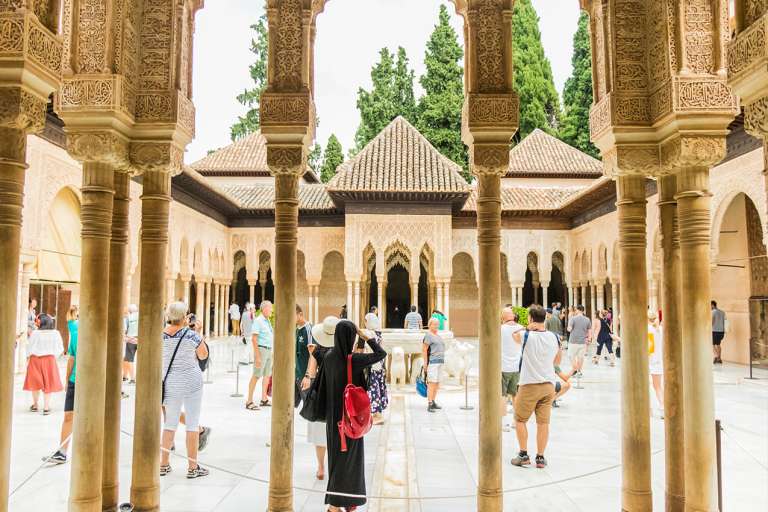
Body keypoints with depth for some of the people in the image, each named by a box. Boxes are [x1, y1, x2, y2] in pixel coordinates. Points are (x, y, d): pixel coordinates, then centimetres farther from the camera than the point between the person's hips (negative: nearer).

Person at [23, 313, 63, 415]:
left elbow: (29, 347, -6)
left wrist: (28, 358, 10)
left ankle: (35, 405, 28)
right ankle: (46, 407, 9)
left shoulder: (35, 333, -13)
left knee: (35, 382, 16)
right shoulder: (55, 333, -8)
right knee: (48, 383, 9)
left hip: (35, 359, -1)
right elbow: (60, 348, -2)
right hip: (50, 359, 1)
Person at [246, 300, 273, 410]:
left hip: (269, 350, 9)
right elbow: (254, 339, -17)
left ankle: (264, 399, 21)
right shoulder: (258, 321, -12)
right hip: (261, 349, -9)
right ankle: (249, 402, -4)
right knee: (256, 376, -7)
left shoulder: (268, 321, 14)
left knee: (267, 375, 12)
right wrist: (257, 356, -21)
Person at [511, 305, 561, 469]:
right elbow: (557, 362, 14)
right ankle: (540, 457, 12)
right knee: (543, 422, 8)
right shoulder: (554, 337, 0)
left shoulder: (527, 336, -14)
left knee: (520, 420, 11)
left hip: (529, 385, -4)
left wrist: (529, 328, 7)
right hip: (549, 385, 4)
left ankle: (523, 455, 12)